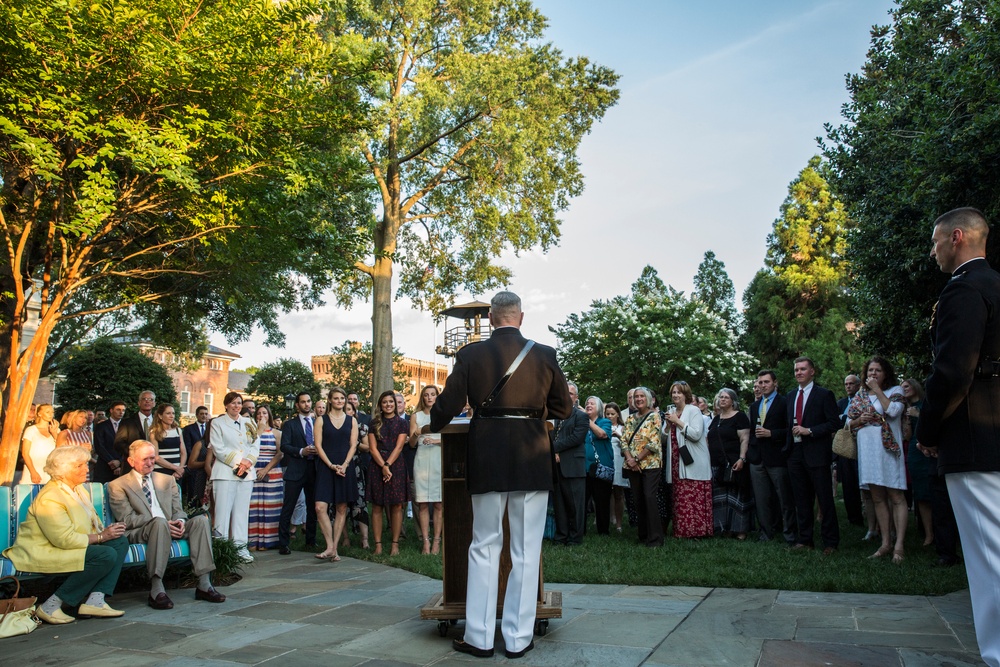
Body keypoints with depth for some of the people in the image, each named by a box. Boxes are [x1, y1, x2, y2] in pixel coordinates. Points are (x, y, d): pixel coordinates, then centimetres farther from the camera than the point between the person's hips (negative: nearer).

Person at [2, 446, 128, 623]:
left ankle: (95, 600, -15)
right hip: (43, 554, -10)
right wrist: (101, 536, -18)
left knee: (120, 542, -6)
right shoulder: (49, 498, -21)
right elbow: (65, 539, -26)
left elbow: (92, 521, 17)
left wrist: (106, 529, -5)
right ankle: (51, 605, -16)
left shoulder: (79, 488, 9)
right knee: (106, 555, -26)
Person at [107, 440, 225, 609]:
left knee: (201, 520, -22)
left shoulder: (168, 480, 22)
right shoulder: (118, 486, 6)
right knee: (159, 522, -38)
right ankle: (156, 590, -39)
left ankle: (204, 584, -26)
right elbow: (127, 519, -5)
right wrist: (164, 523, -18)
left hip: (170, 528, 5)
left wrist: (180, 522, -10)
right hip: (138, 533, -5)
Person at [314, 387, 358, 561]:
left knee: (341, 509, 2)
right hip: (325, 467, -1)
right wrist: (331, 465, -11)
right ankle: (330, 547, -5)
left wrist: (344, 465, -10)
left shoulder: (351, 420, 10)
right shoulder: (321, 420, 6)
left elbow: (353, 445, 4)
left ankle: (334, 548, 9)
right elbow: (318, 445, -1)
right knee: (321, 507, -12)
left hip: (345, 468, 1)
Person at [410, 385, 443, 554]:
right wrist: (415, 434, -12)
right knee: (422, 504, -3)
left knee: (439, 503, -3)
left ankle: (437, 541, 1)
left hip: (440, 461, -1)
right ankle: (426, 542, -1)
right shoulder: (416, 416, 13)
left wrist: (436, 441, -11)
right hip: (422, 460, 1)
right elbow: (412, 444, 8)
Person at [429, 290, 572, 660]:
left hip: (487, 459, 0)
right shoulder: (544, 354, -1)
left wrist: (434, 425, 21)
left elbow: (447, 406, -1)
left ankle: (479, 637, 18)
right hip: (532, 459, 0)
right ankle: (518, 638, 15)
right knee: (526, 551, 9)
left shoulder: (471, 354, -3)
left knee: (484, 547, 12)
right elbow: (563, 408, 8)